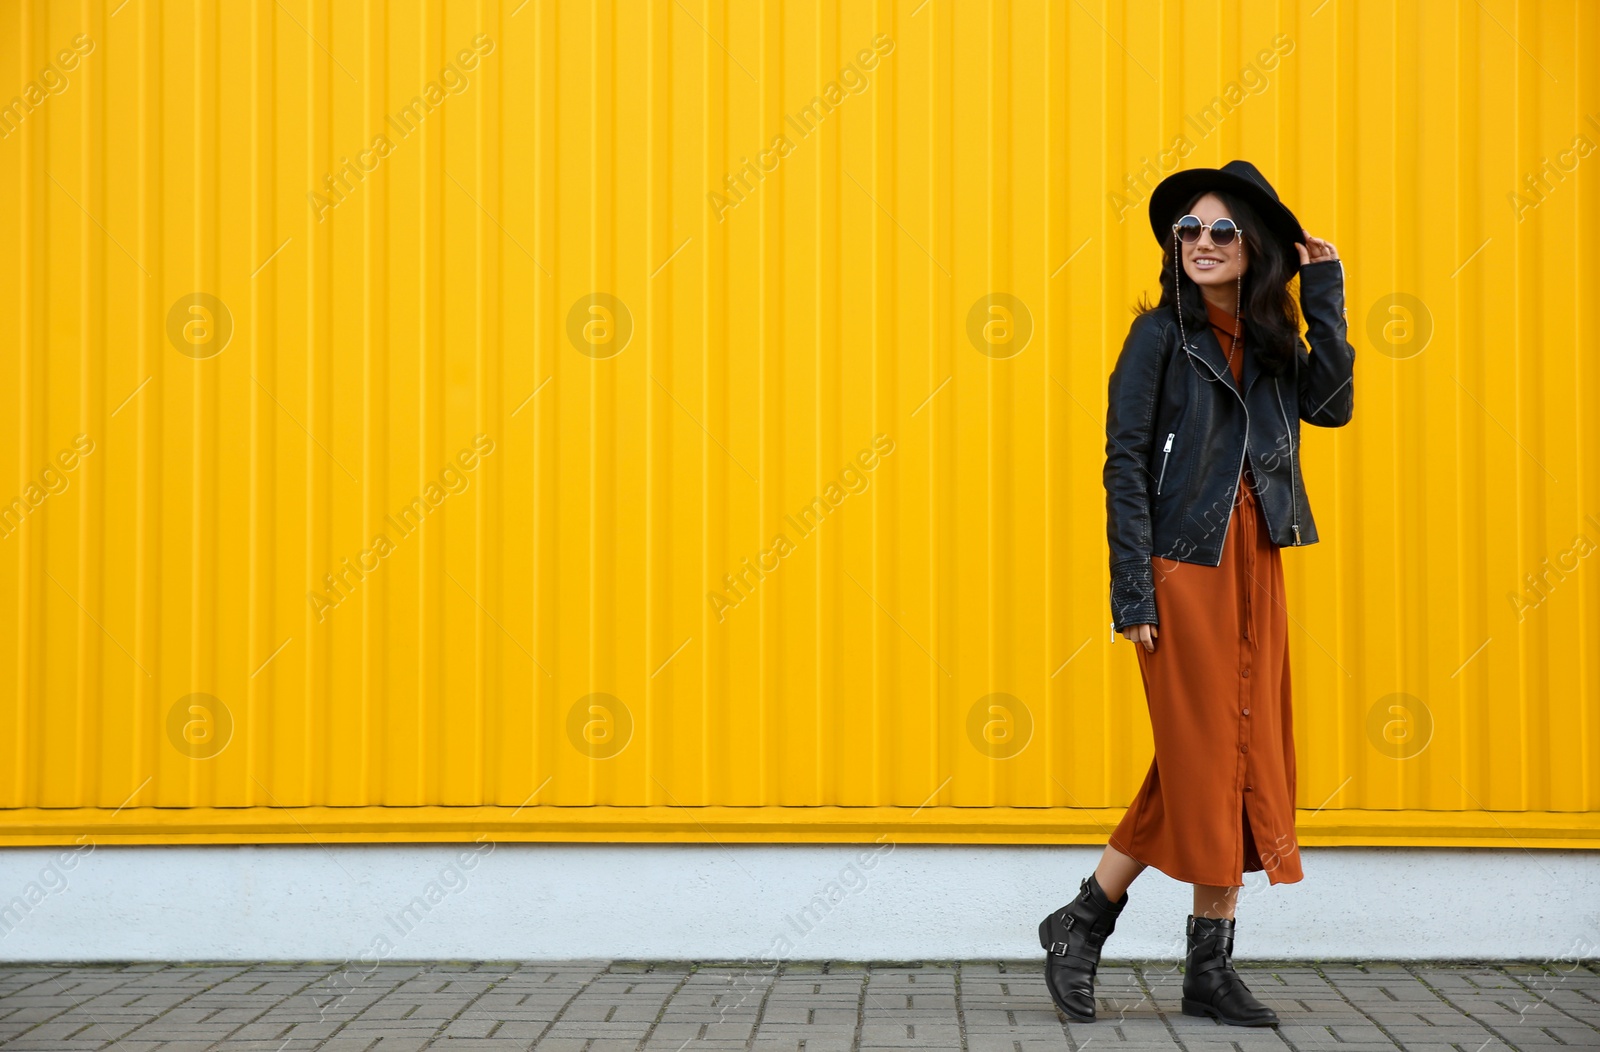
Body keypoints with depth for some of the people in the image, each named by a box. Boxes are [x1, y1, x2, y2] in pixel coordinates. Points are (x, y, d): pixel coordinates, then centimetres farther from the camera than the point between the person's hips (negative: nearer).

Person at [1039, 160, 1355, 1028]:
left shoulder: (1269, 339, 12)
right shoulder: (1161, 336, -5)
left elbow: (1331, 404, -2)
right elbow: (1125, 466, -8)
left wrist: (1324, 296, -1)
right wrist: (1133, 594, -14)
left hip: (1255, 571, 6)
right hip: (1183, 568, -6)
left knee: (1246, 759, 7)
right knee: (1201, 757, -2)